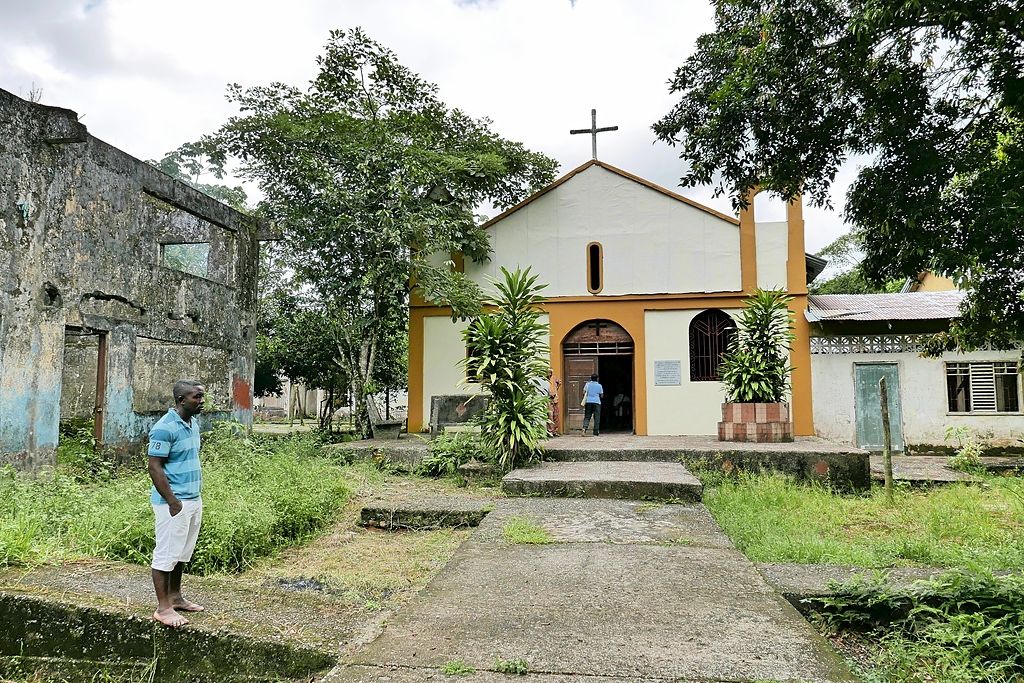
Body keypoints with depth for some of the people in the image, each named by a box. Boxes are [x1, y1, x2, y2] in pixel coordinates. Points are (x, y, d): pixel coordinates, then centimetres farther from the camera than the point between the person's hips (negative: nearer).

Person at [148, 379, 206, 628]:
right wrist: (173, 502, -19)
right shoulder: (165, 428, -17)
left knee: (182, 552, 16)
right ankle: (163, 608, 9)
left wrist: (195, 496, 16)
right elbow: (155, 467, -18)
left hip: (193, 499, 8)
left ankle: (175, 597, 28)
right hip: (174, 502, -8)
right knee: (166, 553, 1)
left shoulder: (193, 424, 9)